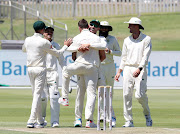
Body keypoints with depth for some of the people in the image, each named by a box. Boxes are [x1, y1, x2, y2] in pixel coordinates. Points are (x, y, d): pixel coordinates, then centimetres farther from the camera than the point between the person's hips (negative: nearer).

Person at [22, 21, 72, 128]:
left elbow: (24, 50, 28)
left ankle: (40, 120, 16)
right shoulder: (44, 42, -11)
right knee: (37, 95, -7)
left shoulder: (28, 40, 5)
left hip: (30, 69, 6)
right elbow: (57, 54, -2)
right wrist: (66, 46, 14)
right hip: (40, 69, -6)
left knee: (36, 94, 13)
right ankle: (31, 121, -16)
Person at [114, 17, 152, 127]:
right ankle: (129, 121, 0)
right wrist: (119, 71, 10)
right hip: (128, 69, 5)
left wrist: (139, 69, -24)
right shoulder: (127, 40, 14)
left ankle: (147, 115, 12)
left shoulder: (146, 39, -1)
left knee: (140, 95, -15)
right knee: (126, 95, -4)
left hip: (140, 70, -5)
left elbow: (145, 56, -11)